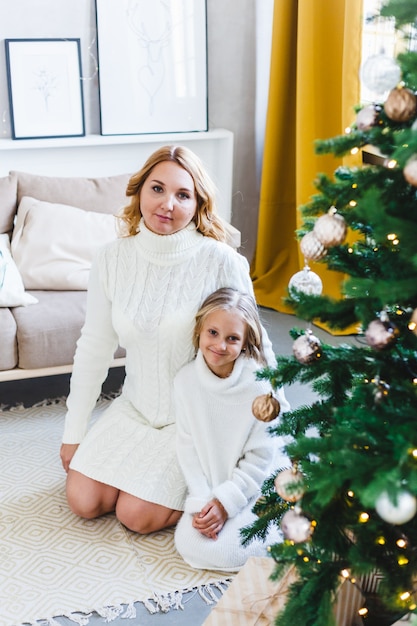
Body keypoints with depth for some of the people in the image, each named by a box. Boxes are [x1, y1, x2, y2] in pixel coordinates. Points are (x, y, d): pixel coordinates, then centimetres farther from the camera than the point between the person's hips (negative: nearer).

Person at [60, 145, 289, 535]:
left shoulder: (220, 262, -19)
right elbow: (94, 347, 0)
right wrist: (73, 433, 4)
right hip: (136, 407, 5)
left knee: (137, 515, -11)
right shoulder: (112, 258, -7)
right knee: (83, 501, -2)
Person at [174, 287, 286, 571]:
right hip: (210, 486, 4)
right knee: (189, 544, -12)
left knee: (219, 551, -17)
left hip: (256, 486, -4)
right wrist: (201, 500, -10)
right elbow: (188, 447, -3)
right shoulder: (186, 380, -7)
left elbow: (261, 457, -14)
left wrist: (226, 502, -16)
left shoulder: (263, 385, -20)